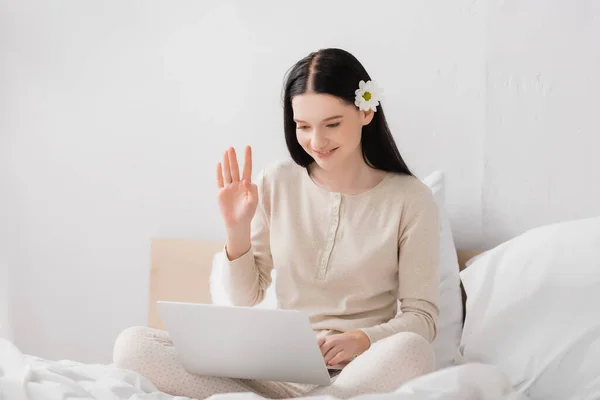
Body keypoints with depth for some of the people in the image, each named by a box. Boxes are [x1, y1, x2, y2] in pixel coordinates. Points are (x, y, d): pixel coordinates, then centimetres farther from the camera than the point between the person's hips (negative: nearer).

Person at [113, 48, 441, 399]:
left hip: (362, 371, -2)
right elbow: (246, 296, 10)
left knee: (410, 352, -39)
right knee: (133, 345, -17)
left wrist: (363, 339, -20)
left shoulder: (410, 199, -3)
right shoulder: (276, 183, 5)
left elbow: (421, 318, -1)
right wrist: (237, 229, -7)